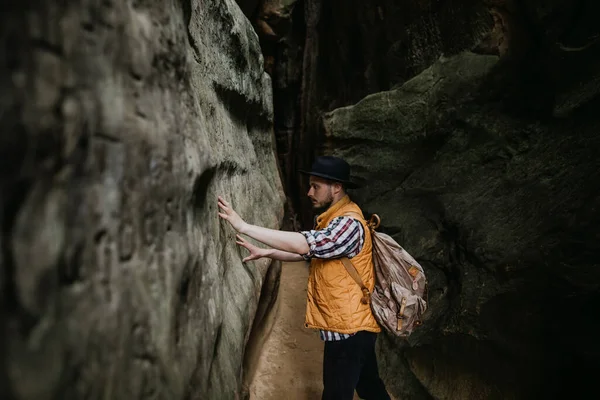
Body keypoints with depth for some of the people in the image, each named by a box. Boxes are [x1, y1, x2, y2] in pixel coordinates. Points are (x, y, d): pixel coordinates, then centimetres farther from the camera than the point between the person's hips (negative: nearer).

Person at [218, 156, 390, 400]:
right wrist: (264, 252, 6)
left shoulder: (349, 223, -22)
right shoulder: (332, 219, 11)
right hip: (353, 325, 9)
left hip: (349, 327, -9)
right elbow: (308, 252, 17)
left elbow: (305, 244, -33)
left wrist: (243, 226, -33)